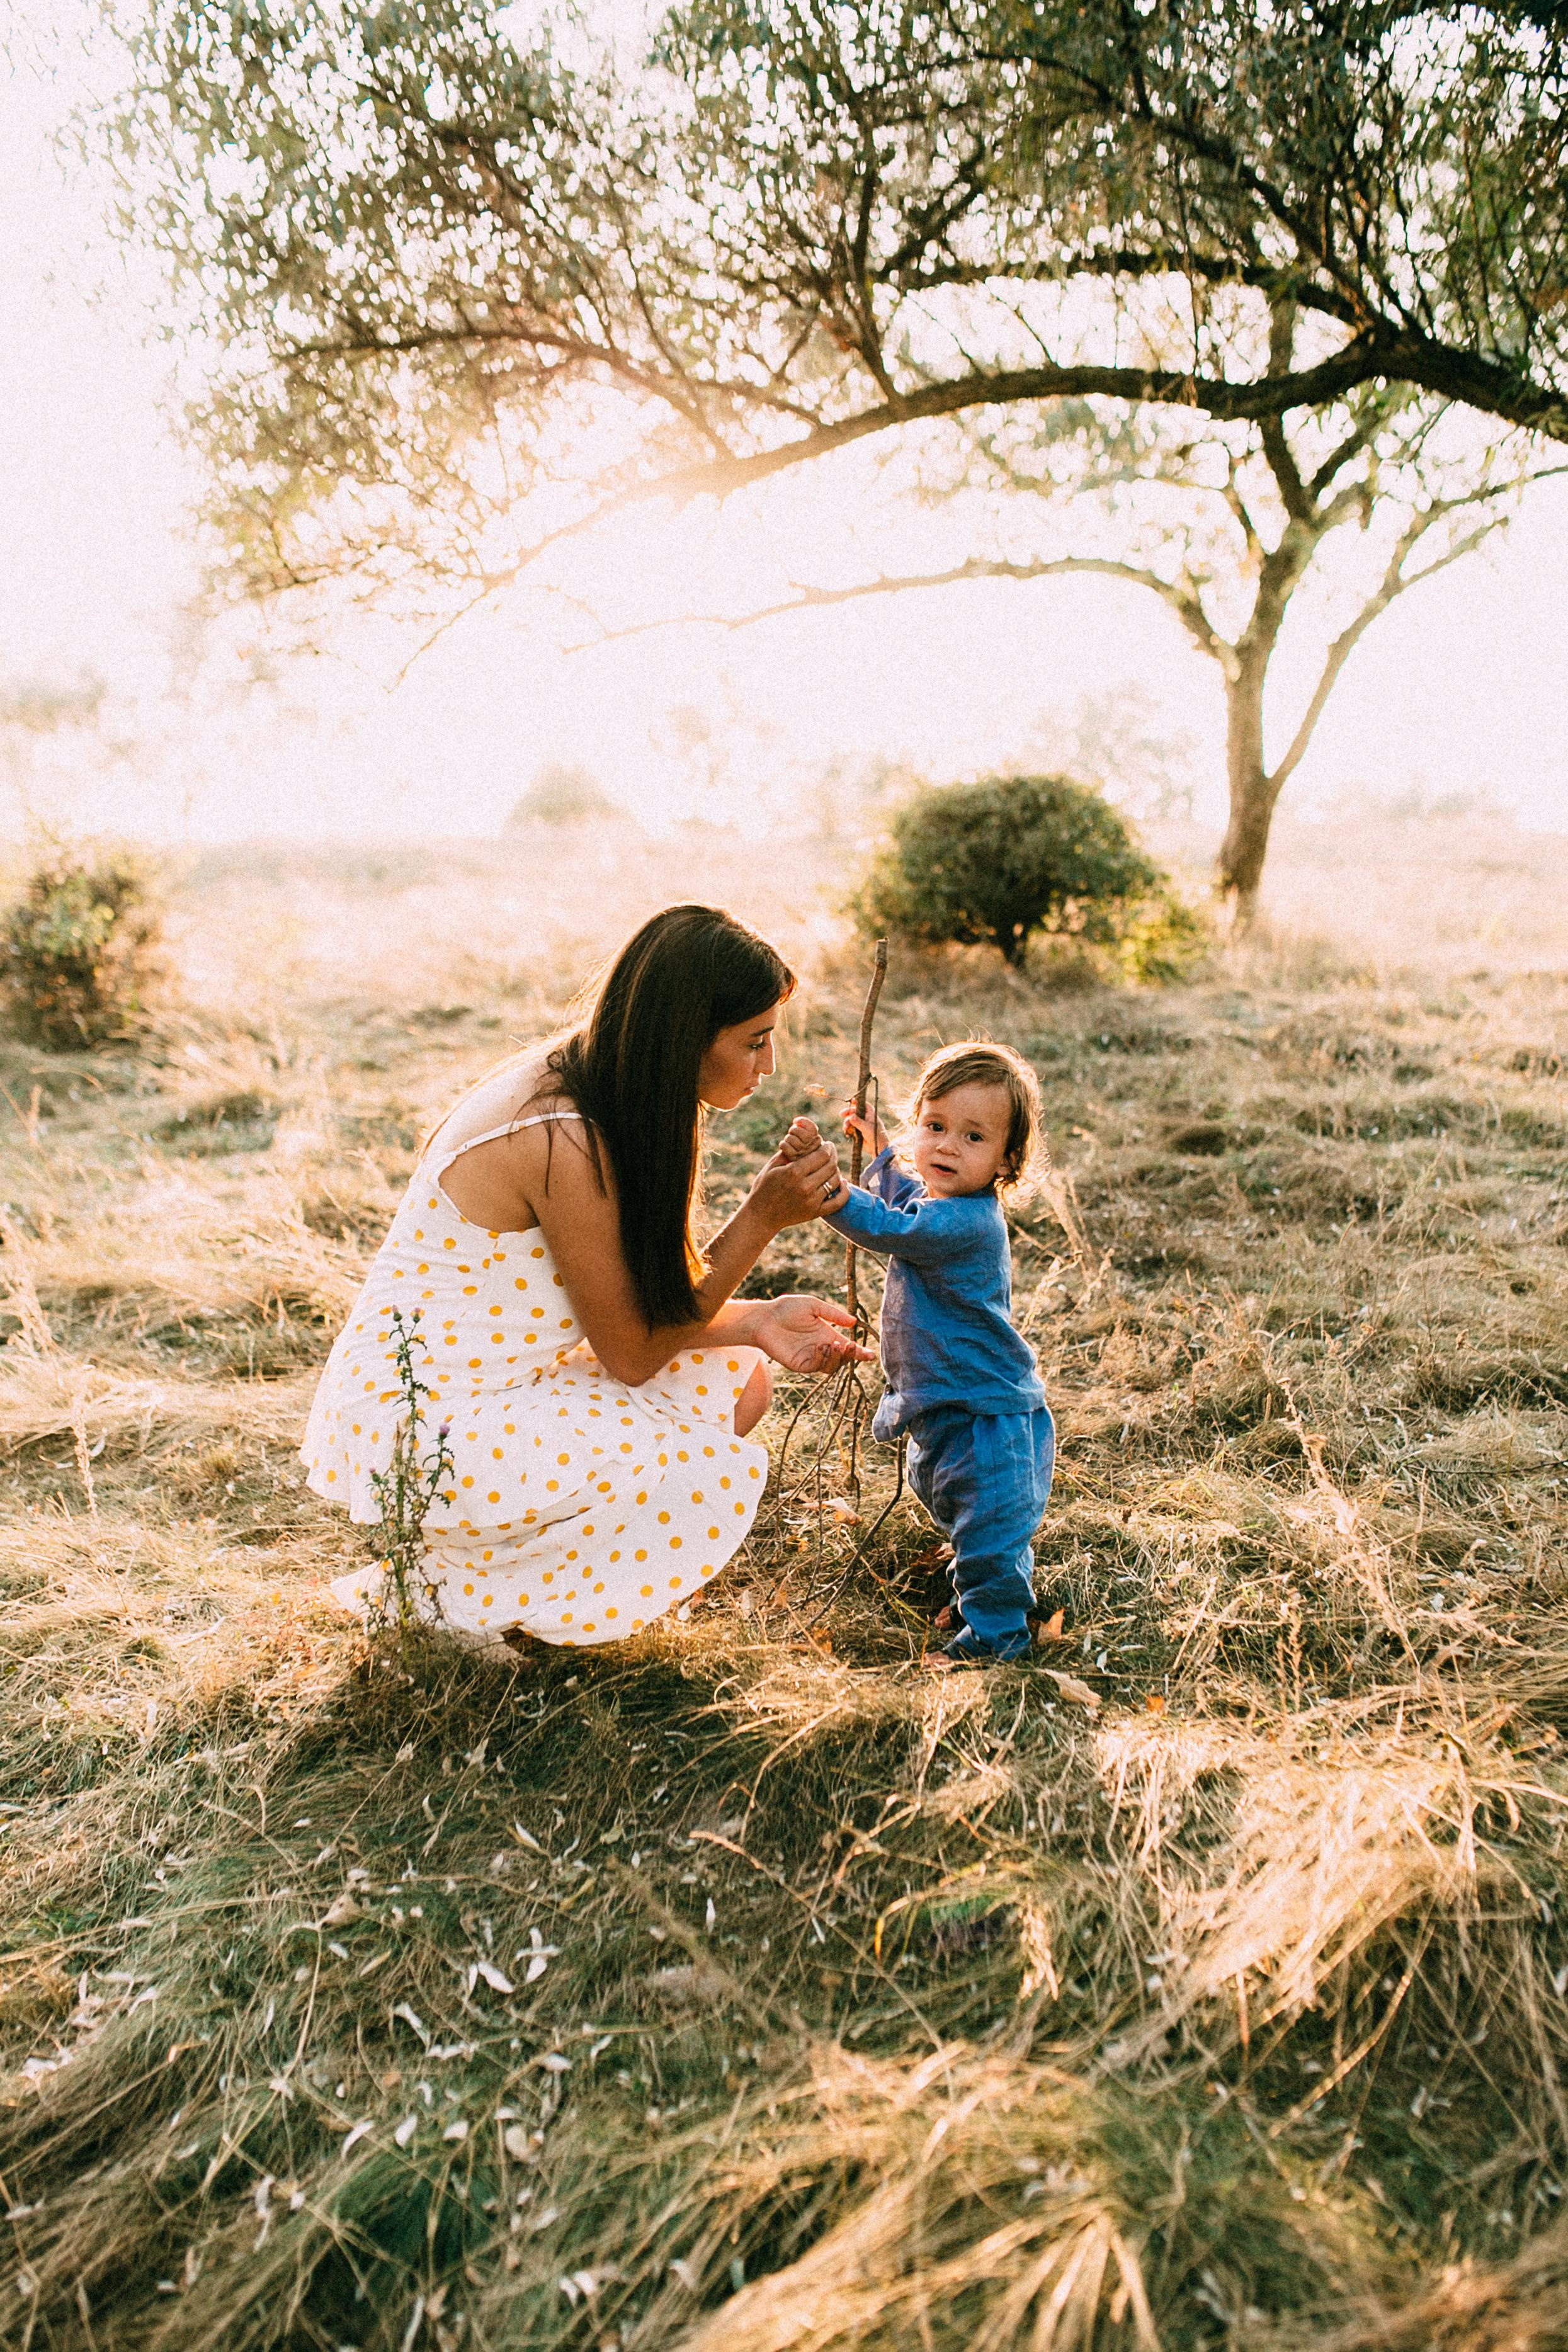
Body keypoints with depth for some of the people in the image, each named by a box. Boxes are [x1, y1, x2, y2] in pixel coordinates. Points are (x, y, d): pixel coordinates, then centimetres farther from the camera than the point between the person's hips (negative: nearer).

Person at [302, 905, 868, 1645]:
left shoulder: (573, 1084, 0)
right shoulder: (563, 1142, -28)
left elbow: (630, 1305, 6)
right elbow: (632, 1353, -17)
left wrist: (754, 1322, -6)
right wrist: (762, 1217, -19)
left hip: (489, 1382, 9)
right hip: (417, 1427, -9)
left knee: (736, 1382, 9)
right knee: (718, 1479, -14)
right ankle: (443, 1588, 1)